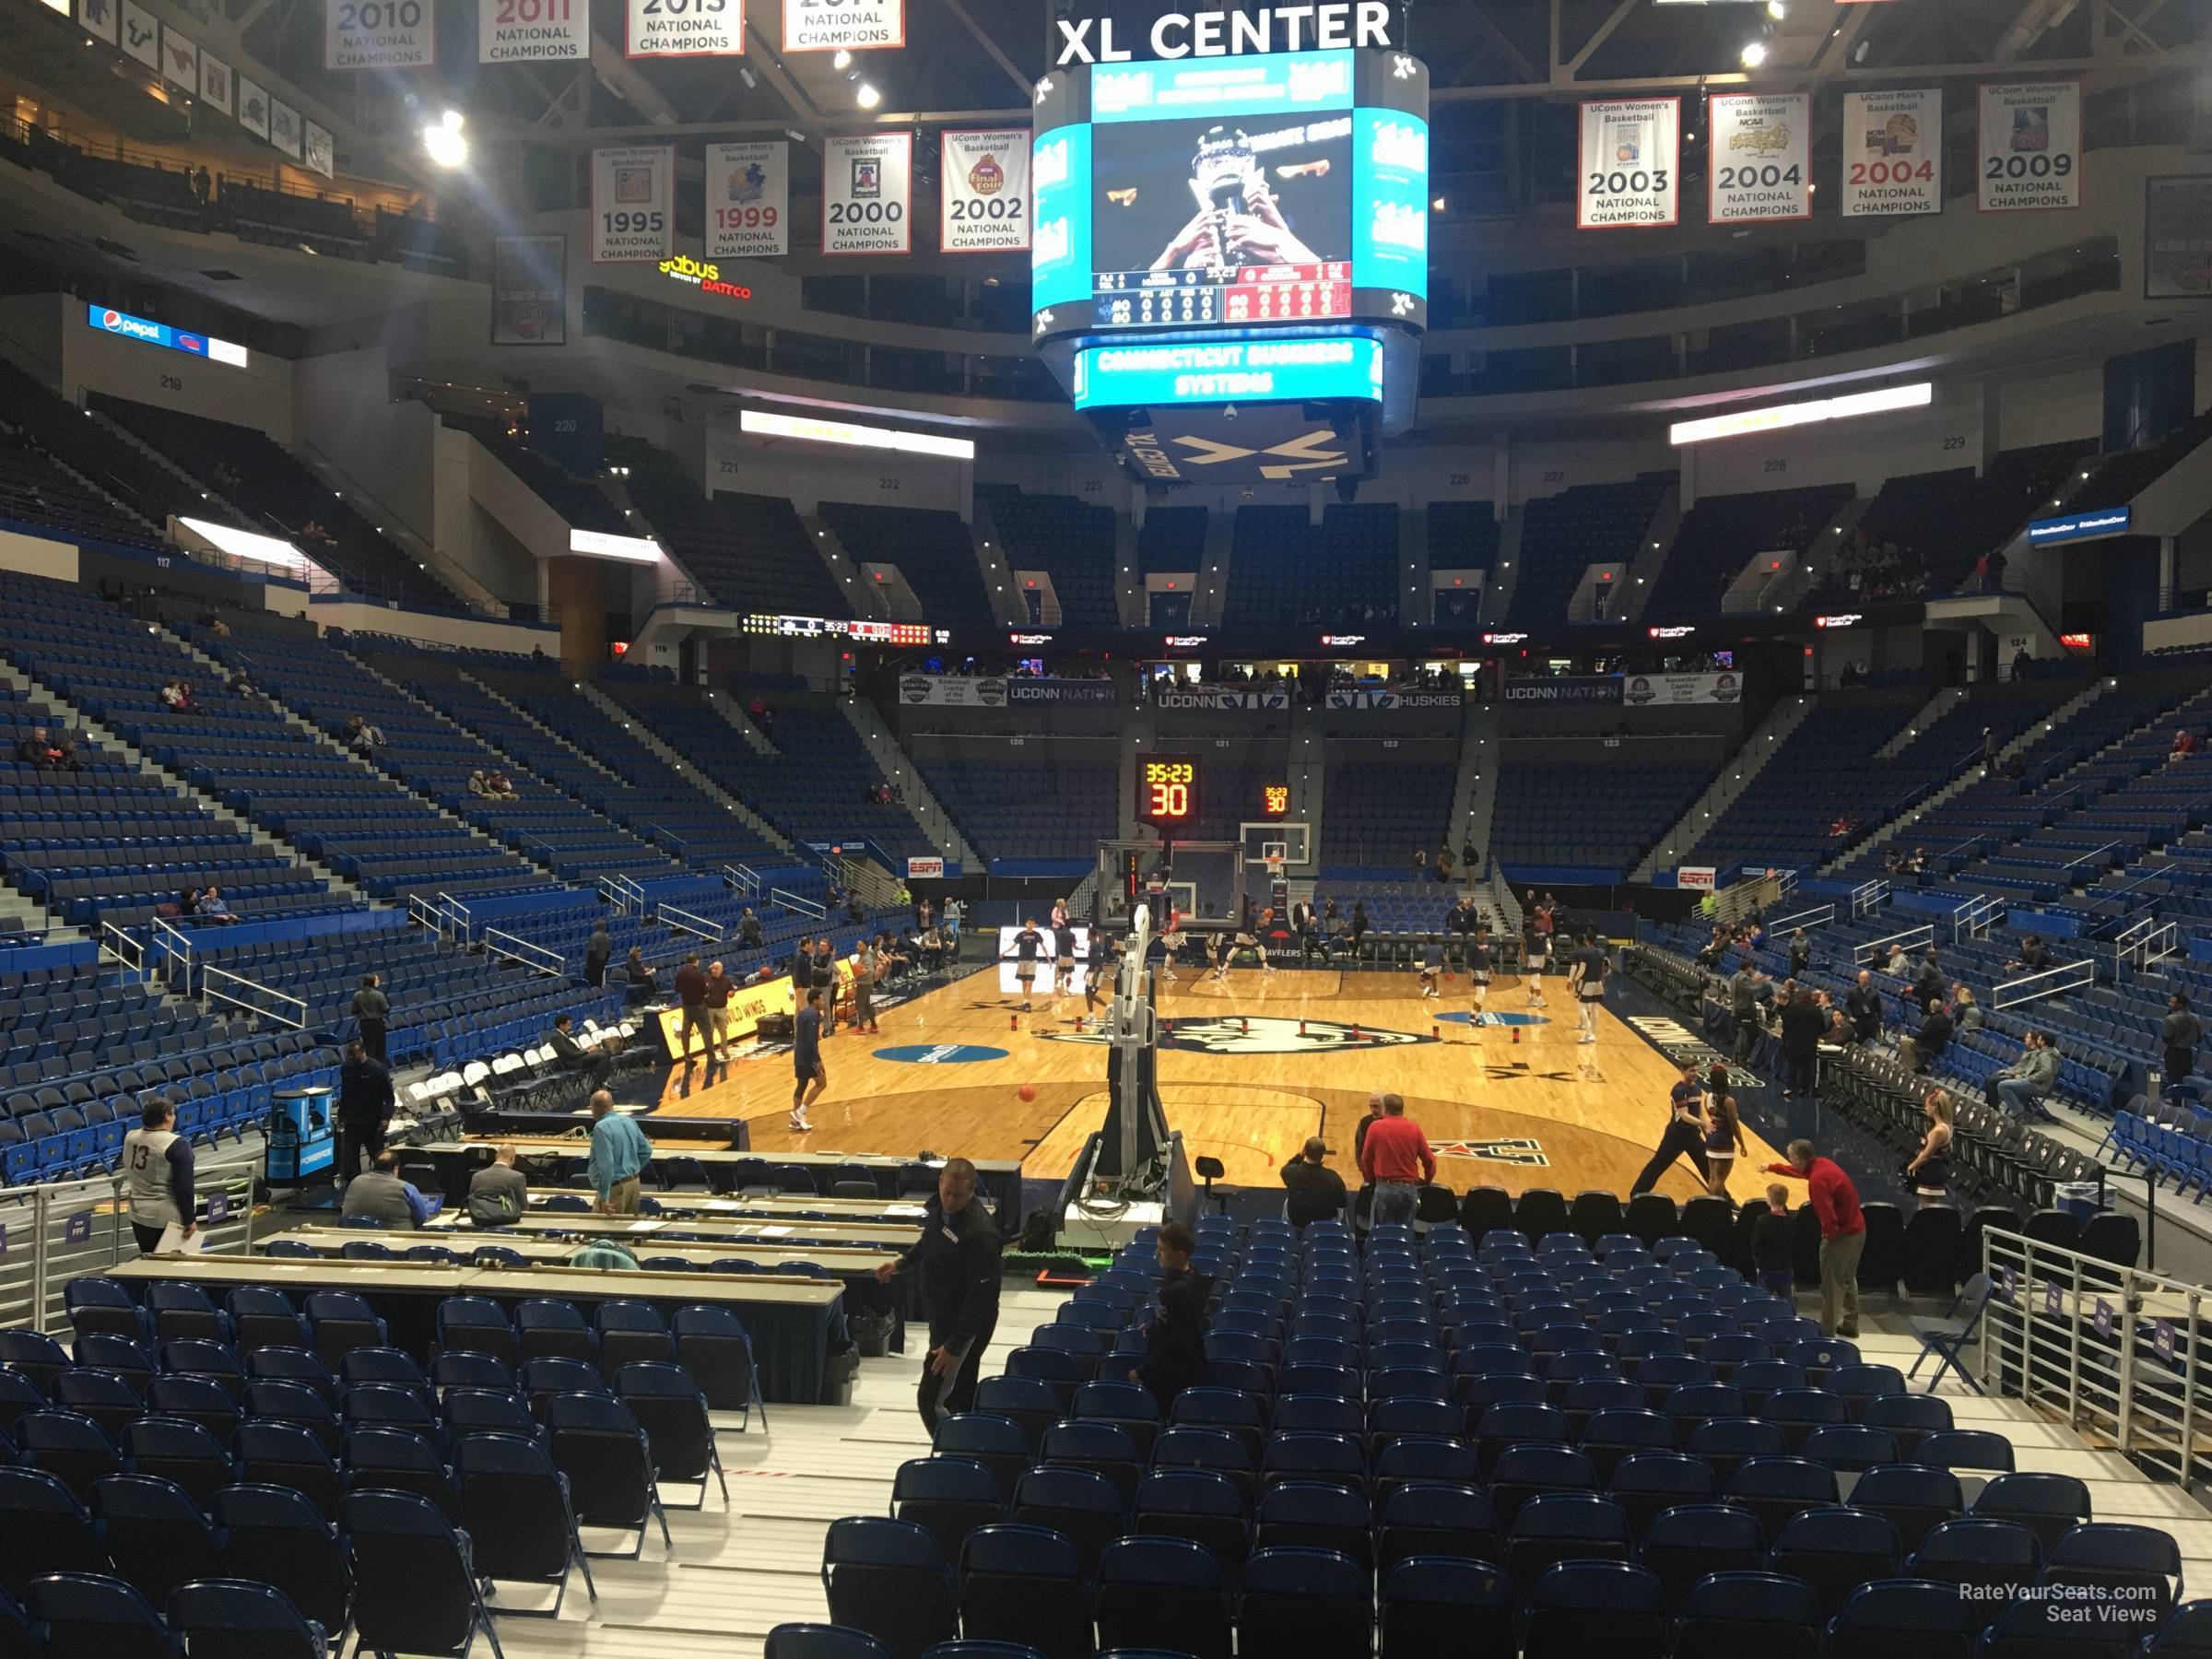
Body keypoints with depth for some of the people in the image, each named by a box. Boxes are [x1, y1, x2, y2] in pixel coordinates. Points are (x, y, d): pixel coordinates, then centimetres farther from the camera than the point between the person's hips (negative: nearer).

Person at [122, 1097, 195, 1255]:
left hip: (139, 1214, 6)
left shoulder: (130, 1138, 0)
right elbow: (184, 1187, -19)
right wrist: (190, 1220, -13)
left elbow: (129, 1173, 17)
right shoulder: (176, 1145, -19)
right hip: (169, 1217, -6)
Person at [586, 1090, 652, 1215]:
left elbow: (606, 1164, -23)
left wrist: (604, 1197, -22)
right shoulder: (630, 1121, 8)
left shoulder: (601, 1127, -17)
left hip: (616, 1187, -8)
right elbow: (647, 1151, 16)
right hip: (634, 1183, 8)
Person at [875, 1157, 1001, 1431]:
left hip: (966, 1326, -8)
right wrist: (901, 1264, 12)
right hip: (942, 1318, 8)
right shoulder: (938, 1208, -2)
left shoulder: (980, 1232, -28)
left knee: (932, 1399, -3)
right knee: (959, 1398, 18)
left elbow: (981, 1296, -27)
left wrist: (955, 1346, -24)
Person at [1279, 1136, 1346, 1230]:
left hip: (1296, 1223, 1)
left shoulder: (1291, 1172, -26)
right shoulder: (1332, 1177, -31)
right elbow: (1342, 1203, -13)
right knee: (1340, 1208, 32)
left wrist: (1300, 1155, -4)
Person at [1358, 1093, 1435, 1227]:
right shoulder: (1414, 1128, 3)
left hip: (1385, 1187, -2)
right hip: (1410, 1188, 2)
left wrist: (1371, 1180, 18)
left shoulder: (1376, 1127, -2)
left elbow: (1366, 1159, 1)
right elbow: (1429, 1160, 5)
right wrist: (1426, 1181, 22)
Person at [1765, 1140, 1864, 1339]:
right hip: (1858, 1229, 10)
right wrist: (1772, 1168, 34)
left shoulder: (1817, 1180, -26)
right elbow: (1799, 1171, 25)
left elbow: (1827, 1214, -30)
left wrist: (1829, 1234, -11)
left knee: (1831, 1285, 3)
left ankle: (1827, 1331, 12)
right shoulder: (1822, 1163, 3)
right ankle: (1850, 1325, 35)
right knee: (1848, 1280, 23)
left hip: (1842, 1235, -10)